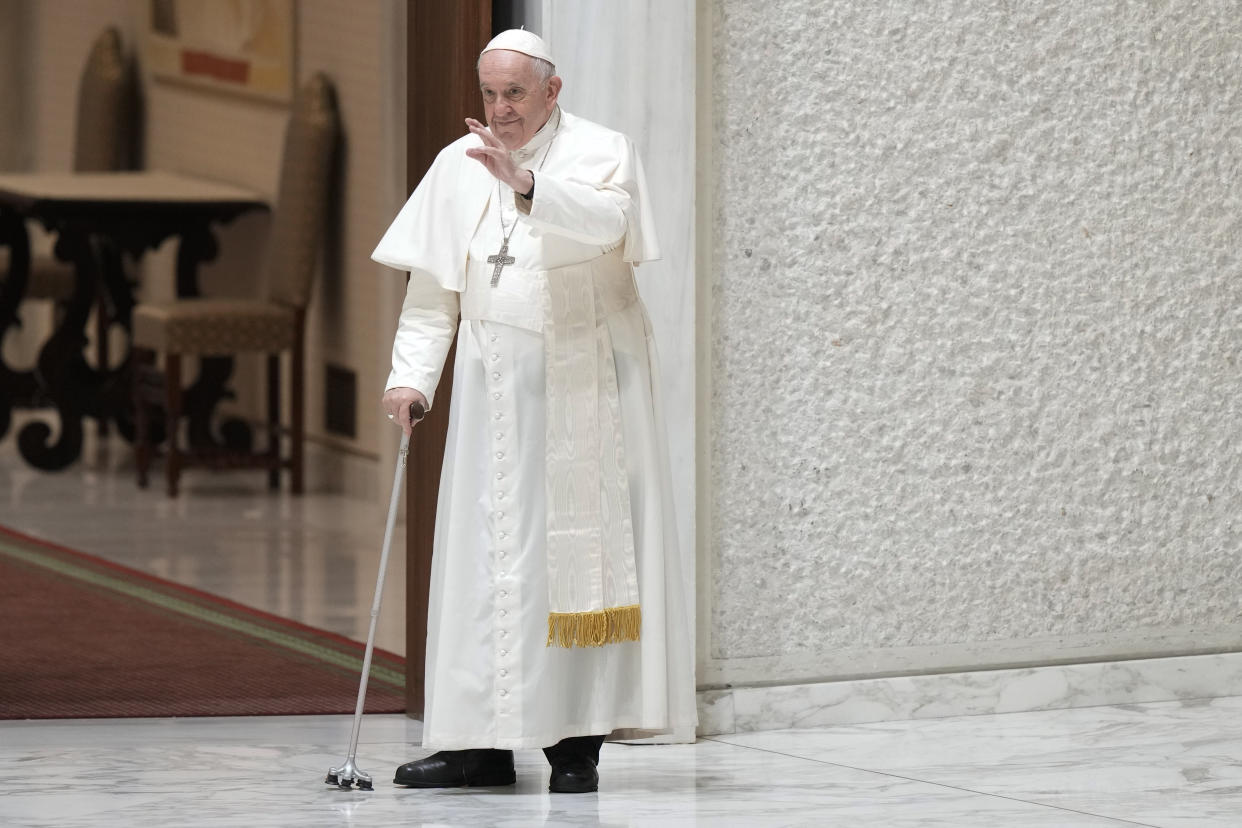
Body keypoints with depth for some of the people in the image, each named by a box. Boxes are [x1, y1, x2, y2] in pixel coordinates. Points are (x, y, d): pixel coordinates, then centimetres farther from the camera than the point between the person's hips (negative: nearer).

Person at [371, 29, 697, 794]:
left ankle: (579, 740, -1)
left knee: (584, 547, -3)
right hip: (498, 388, 3)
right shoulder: (458, 166, 8)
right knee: (487, 553, -1)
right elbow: (432, 289, 8)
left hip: (588, 382, -3)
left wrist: (526, 184, -39)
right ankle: (486, 739, 2)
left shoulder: (601, 151, -3)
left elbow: (607, 220, -26)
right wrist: (413, 377, -3)